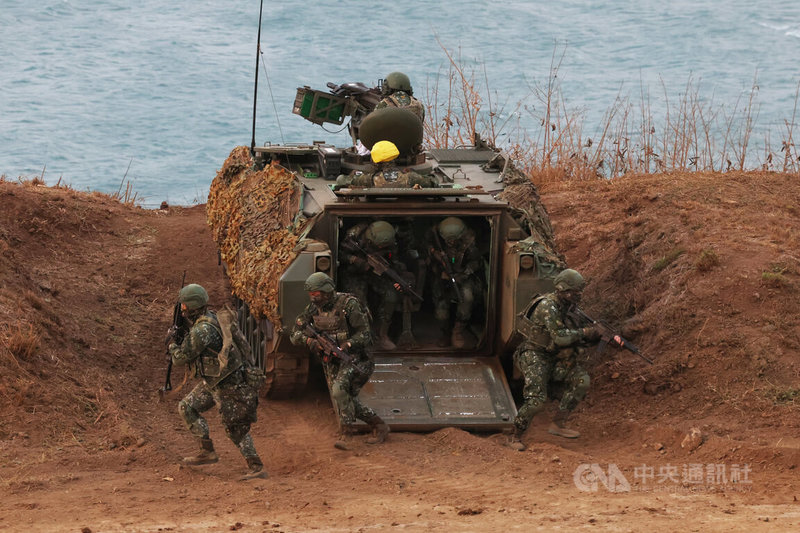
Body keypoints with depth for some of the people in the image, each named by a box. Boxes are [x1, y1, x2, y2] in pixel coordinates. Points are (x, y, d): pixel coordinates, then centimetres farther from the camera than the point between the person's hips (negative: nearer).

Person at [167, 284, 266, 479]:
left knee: (236, 428, -5)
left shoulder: (202, 330, -25)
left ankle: (257, 468, 0)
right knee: (187, 408, 14)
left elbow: (180, 358, -16)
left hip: (227, 385, -10)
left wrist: (172, 342, 3)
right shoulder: (211, 317, 6)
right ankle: (207, 451, 15)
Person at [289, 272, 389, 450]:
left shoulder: (348, 304, -17)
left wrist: (347, 345, -32)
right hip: (331, 362, 7)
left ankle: (344, 435, -25)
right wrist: (309, 340, -19)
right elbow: (295, 335, 3)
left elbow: (365, 335, -16)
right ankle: (379, 427, 25)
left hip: (352, 357, -7)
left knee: (340, 389, -30)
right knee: (348, 402, 6)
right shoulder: (313, 308, 1)